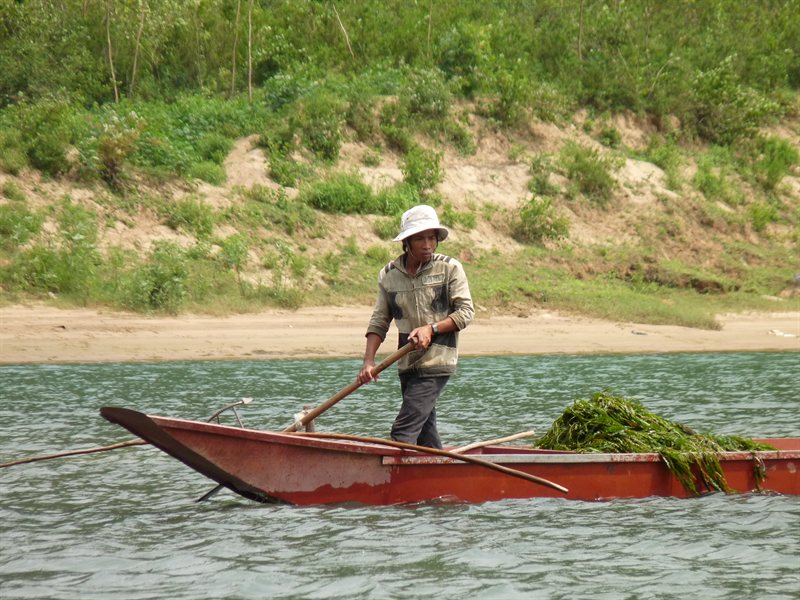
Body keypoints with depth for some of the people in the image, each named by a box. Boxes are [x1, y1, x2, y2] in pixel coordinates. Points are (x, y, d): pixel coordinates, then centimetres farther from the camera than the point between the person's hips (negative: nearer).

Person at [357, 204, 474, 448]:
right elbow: (379, 321, 7)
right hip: (407, 364, 5)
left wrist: (432, 328, -17)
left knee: (404, 430, -14)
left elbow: (466, 312, -3)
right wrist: (369, 360, -5)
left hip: (437, 363, -5)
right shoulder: (389, 275, 5)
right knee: (425, 432, 11)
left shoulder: (450, 268, -4)